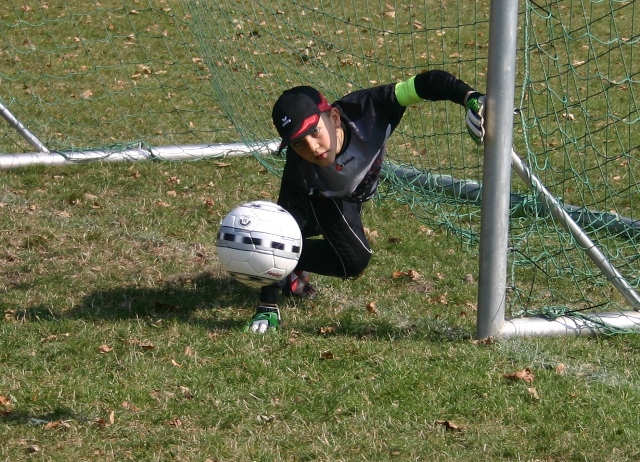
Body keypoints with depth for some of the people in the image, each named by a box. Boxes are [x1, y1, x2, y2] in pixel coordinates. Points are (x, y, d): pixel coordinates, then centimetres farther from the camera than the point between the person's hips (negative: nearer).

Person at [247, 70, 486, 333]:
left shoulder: (365, 110, -44)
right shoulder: (300, 173, -44)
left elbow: (425, 84, -46)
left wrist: (470, 98, -62)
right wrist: (267, 308, -43)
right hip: (323, 196, -3)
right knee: (353, 260, -18)